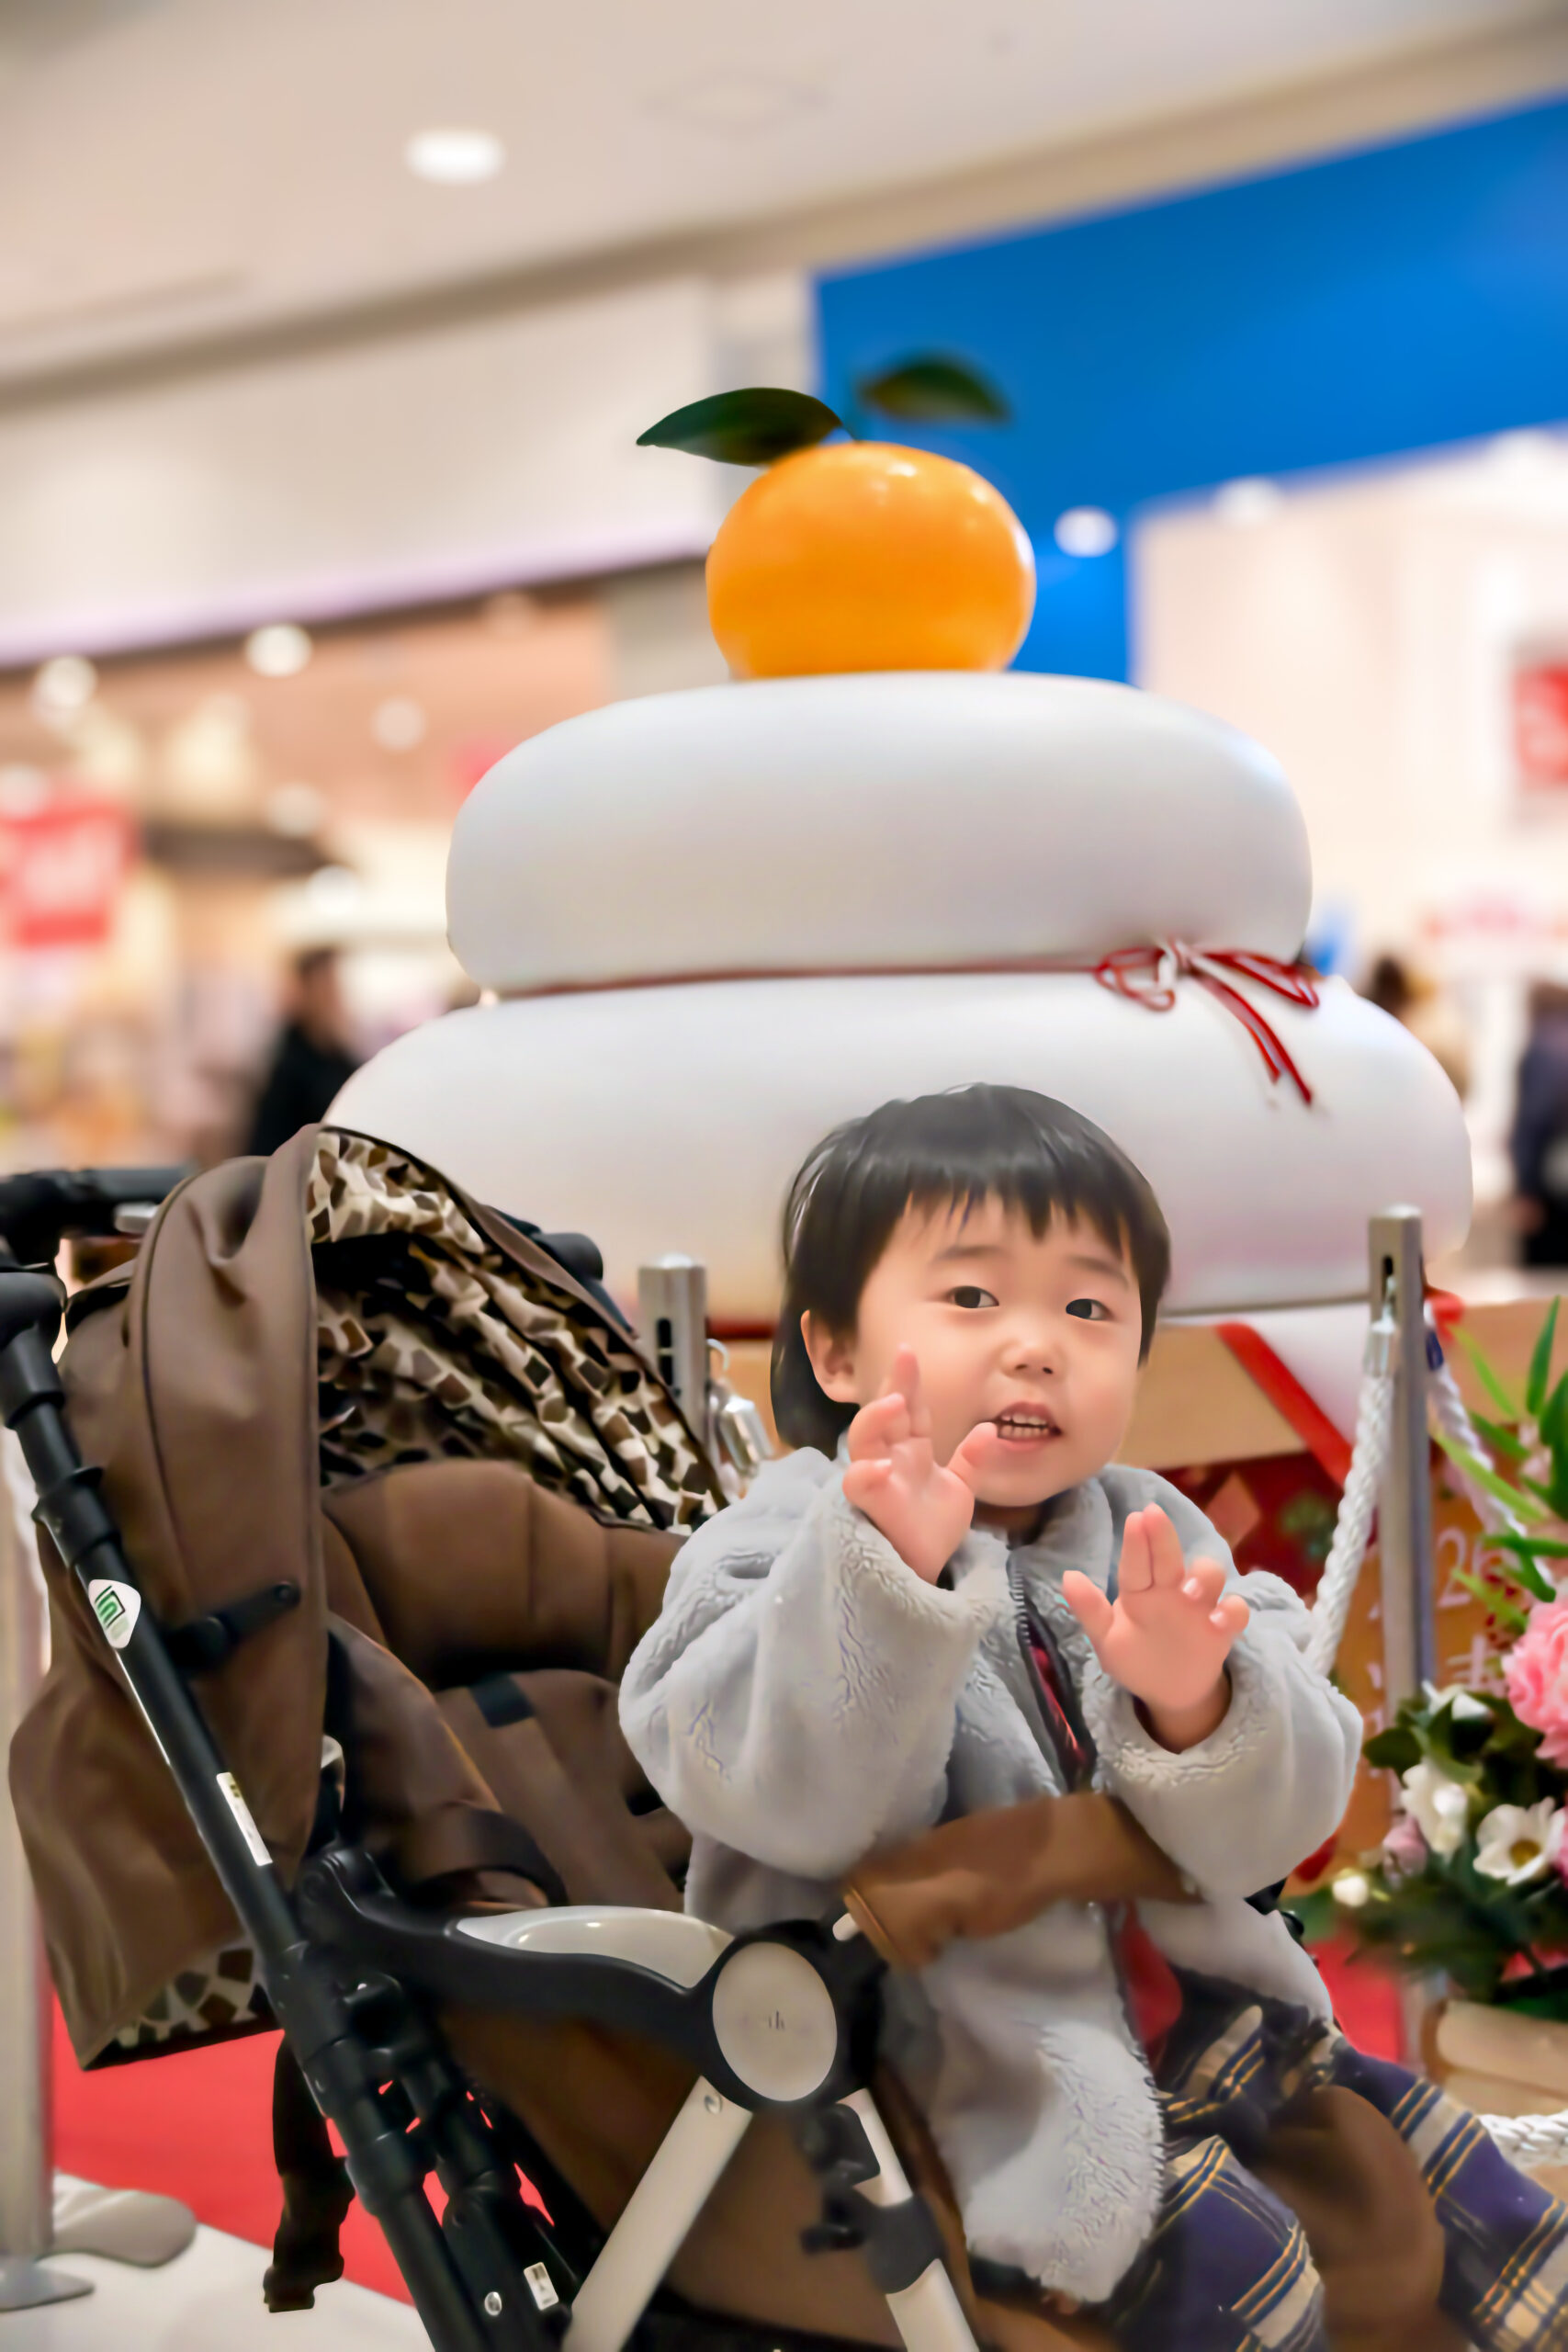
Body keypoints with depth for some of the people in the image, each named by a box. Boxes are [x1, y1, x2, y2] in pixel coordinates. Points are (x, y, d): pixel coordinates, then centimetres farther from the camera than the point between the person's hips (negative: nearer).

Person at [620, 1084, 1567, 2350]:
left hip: (1195, 2012, 6)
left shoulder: (1151, 1538, 3)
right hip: (965, 2079, -6)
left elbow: (1276, 1825, -6)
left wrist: (1195, 1708, -29)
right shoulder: (791, 1547, -11)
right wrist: (888, 1578, -42)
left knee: (1444, 2174, 11)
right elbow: (798, 1807, -27)